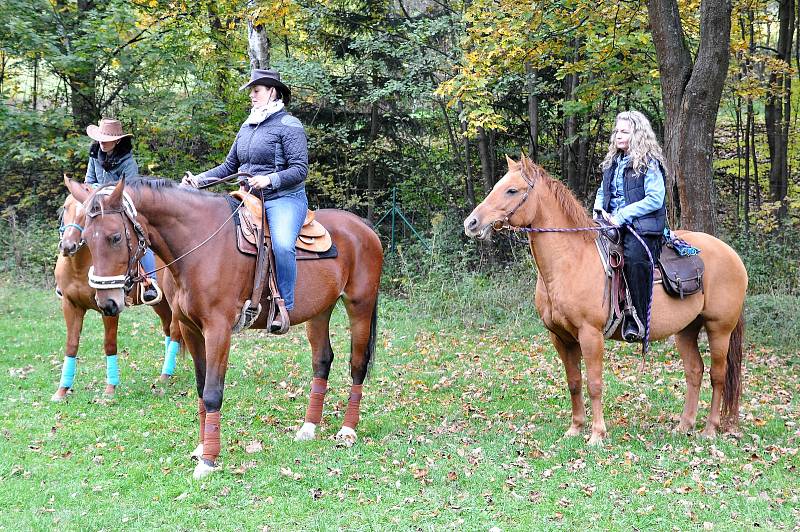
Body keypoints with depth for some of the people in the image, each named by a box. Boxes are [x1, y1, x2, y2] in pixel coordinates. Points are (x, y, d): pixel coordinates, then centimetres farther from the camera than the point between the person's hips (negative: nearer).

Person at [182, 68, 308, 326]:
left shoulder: (289, 126, -5)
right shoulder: (247, 127, 18)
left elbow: (299, 169, -12)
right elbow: (229, 167, 22)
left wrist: (269, 180, -25)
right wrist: (199, 179, 9)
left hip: (284, 199, -8)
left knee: (282, 245, -34)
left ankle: (285, 305, -20)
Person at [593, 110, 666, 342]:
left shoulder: (649, 164, -4)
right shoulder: (612, 163, 19)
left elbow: (655, 199, -13)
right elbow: (602, 191, 30)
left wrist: (622, 215, -16)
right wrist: (600, 209, 6)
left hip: (642, 227, -8)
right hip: (612, 224, 8)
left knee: (634, 258, -34)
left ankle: (635, 321, -27)